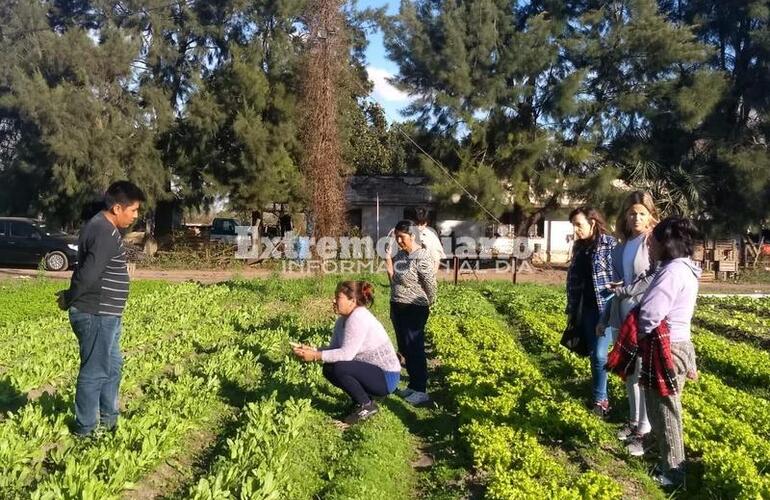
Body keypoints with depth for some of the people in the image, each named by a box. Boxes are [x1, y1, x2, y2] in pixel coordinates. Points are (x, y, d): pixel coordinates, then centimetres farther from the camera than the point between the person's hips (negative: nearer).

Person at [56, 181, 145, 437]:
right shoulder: (105, 233, -22)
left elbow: (86, 271, 16)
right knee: (95, 372, 1)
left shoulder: (102, 227, 12)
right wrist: (69, 300, -14)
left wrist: (70, 298, 9)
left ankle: (109, 418, 34)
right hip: (96, 315, -11)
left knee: (112, 365, 21)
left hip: (104, 314, 11)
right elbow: (88, 274, -28)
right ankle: (85, 429, 14)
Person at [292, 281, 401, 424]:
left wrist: (316, 356, -24)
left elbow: (346, 354, -27)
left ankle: (367, 405, -6)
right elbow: (333, 348, 4)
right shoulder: (342, 320, 6)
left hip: (386, 378, -9)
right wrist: (311, 350, -11)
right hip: (372, 371, 9)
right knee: (329, 369, 6)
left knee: (338, 368, -25)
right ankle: (363, 400, 14)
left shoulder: (358, 318, -22)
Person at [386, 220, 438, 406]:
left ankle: (421, 391, 5)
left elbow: (431, 286, -13)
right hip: (397, 307, 8)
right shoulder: (399, 254, 7)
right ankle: (413, 385, 28)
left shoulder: (422, 258, -17)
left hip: (414, 309, -8)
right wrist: (388, 265, -4)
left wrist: (425, 306, 2)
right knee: (404, 348, 15)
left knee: (414, 349, -4)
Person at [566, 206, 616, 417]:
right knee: (594, 354, 11)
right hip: (587, 308, 6)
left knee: (600, 354, -7)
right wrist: (571, 309, 13)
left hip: (606, 307, -6)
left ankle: (600, 399, 8)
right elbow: (573, 279, 13)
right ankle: (600, 397, 22)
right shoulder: (578, 246, 10)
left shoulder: (610, 243, -9)